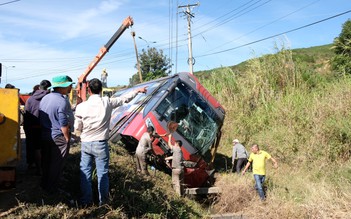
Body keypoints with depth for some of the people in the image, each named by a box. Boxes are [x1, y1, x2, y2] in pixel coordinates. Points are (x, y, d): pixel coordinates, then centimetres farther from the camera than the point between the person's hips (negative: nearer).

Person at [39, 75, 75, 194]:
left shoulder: (45, 98, 5)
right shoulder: (62, 101, -19)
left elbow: (41, 118, 12)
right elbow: (63, 124, -19)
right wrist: (67, 139, -9)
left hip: (44, 136, 8)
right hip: (58, 137, -7)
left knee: (46, 162, 19)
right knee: (56, 165, 6)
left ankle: (44, 185, 33)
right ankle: (52, 189, 15)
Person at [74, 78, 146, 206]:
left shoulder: (81, 106, -8)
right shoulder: (107, 103, -8)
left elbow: (77, 128, -1)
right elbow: (125, 98, 6)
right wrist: (138, 90, 21)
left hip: (86, 143, 1)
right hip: (101, 144, -1)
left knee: (85, 172, 12)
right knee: (102, 172, 9)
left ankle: (86, 201, 19)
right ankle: (103, 200, 17)